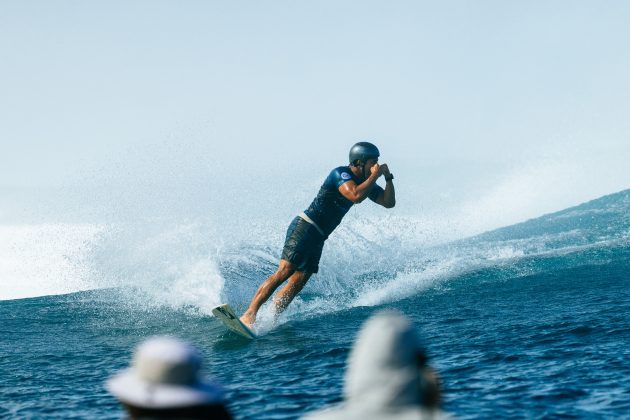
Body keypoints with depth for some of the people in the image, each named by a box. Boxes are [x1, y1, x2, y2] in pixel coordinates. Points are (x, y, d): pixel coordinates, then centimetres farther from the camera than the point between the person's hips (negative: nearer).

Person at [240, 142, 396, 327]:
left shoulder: (365, 181, 13)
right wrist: (375, 176, -19)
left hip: (318, 239, 9)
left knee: (297, 283, -3)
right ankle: (249, 314, -23)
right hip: (304, 227, -9)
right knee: (285, 271, -20)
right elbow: (355, 196, -31)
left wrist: (388, 178, 0)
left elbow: (389, 202, 14)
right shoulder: (341, 173, -14)